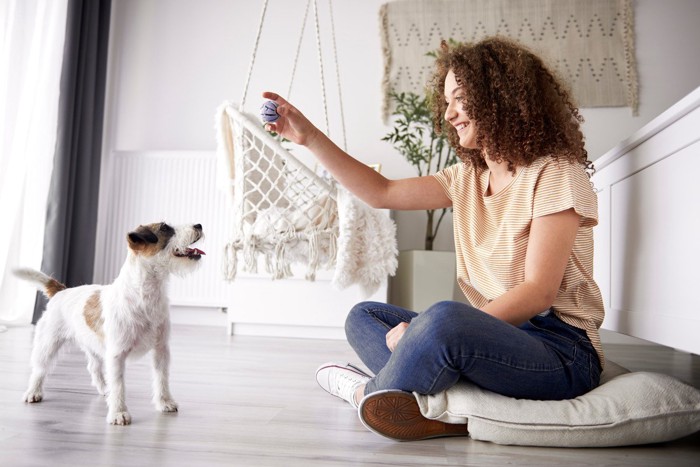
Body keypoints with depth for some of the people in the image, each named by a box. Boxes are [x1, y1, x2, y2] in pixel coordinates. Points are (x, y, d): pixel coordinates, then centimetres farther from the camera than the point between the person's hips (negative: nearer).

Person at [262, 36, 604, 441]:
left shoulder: (555, 175, -12)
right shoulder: (468, 178, 11)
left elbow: (538, 293, -20)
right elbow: (382, 192, 9)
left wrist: (426, 333, -26)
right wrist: (310, 137, 5)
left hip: (562, 350, -8)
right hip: (495, 334, 8)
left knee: (444, 318, -37)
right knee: (364, 316, 8)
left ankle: (373, 392, -6)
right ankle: (445, 404, -18)